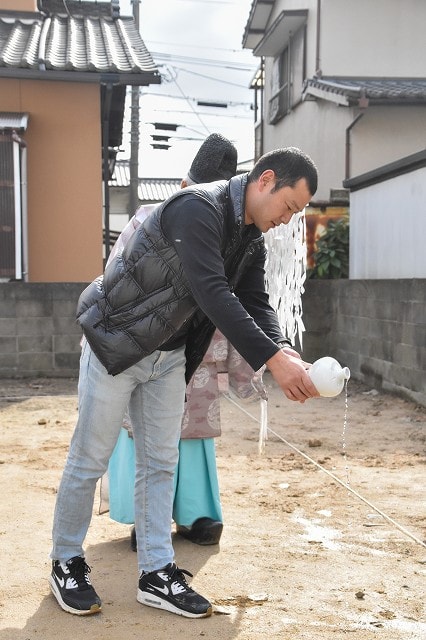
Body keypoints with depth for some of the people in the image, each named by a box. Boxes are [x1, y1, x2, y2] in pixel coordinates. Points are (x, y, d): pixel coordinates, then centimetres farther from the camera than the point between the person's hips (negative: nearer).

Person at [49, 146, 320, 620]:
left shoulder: (251, 239, 4)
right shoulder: (198, 208, -25)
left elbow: (255, 304, 1)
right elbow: (212, 293, -34)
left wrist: (283, 356, -19)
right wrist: (273, 359, -37)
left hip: (169, 355, 8)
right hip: (115, 343, -8)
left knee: (160, 463, 9)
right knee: (90, 459, 4)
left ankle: (156, 573, 18)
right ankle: (66, 563, 21)